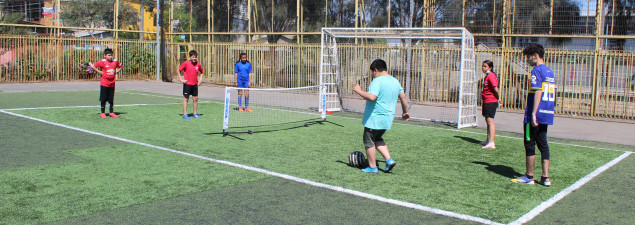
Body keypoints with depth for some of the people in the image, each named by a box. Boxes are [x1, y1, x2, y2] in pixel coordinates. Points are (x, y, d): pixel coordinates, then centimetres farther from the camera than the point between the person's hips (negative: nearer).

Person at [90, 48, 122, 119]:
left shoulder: (115, 61, 5)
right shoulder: (102, 62, -8)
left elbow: (120, 66, 24)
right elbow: (92, 66, -11)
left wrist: (117, 71, 8)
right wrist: (99, 72, -12)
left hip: (112, 84, 4)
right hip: (104, 83, -4)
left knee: (111, 99, 8)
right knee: (103, 99, 2)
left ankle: (111, 112, 17)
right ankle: (102, 113, 11)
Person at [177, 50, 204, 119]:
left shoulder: (198, 64, 3)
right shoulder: (186, 63, -9)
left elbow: (201, 72, 20)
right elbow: (179, 70, -3)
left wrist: (200, 79, 8)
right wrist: (181, 79, -8)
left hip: (195, 84, 4)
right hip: (187, 84, -4)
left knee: (195, 99, 7)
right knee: (186, 98, 2)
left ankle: (195, 114, 18)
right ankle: (185, 114, 7)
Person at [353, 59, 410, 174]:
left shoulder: (377, 81, -17)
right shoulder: (395, 81, 10)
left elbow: (371, 97, -30)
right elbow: (403, 97, 15)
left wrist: (359, 91, -16)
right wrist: (405, 112, 26)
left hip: (374, 118, -8)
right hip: (387, 118, 8)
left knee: (369, 142, 7)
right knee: (377, 139, 24)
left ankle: (372, 167, 14)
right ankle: (389, 160, 12)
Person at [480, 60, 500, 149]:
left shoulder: (491, 76, -16)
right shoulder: (487, 76, 16)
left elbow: (496, 89, -22)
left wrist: (497, 99, -11)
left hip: (491, 102, -11)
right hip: (486, 101, 11)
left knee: (490, 121, -13)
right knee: (488, 121, 17)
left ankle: (491, 143, -16)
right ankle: (488, 140, 29)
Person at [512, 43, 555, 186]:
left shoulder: (537, 70, -11)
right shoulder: (549, 72, 16)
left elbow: (538, 92, -19)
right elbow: (551, 95, 19)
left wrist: (533, 113, -22)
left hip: (536, 115, -8)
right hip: (547, 115, 8)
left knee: (530, 144, 1)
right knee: (543, 144, 11)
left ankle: (529, 177, 8)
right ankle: (545, 177, 10)